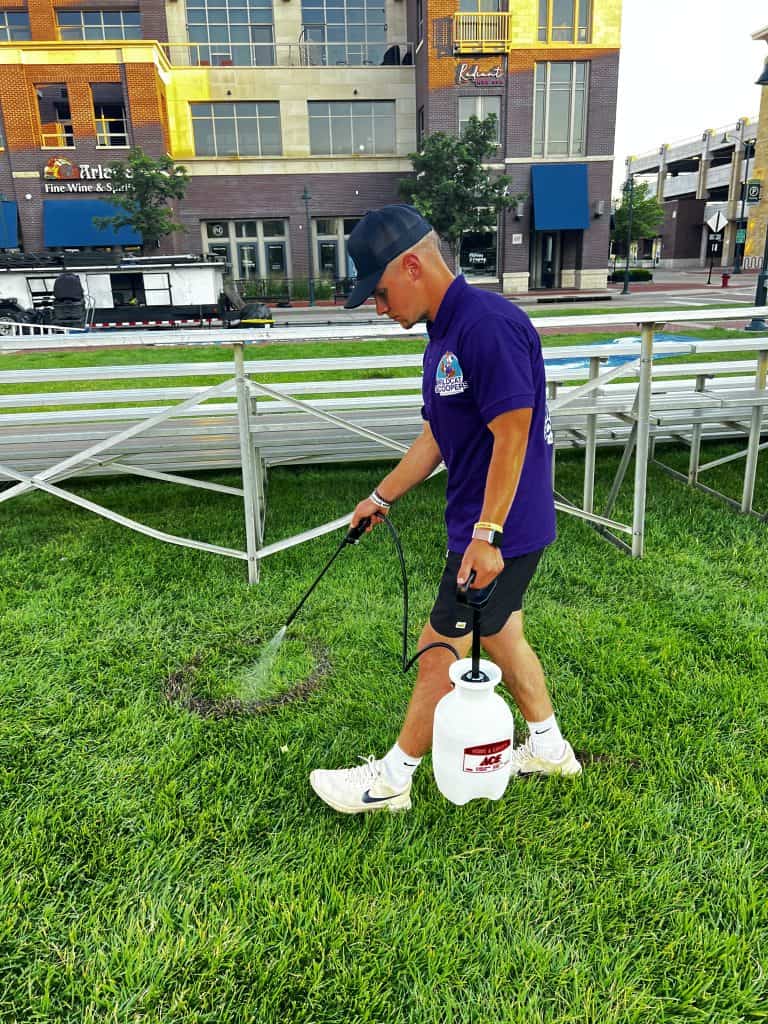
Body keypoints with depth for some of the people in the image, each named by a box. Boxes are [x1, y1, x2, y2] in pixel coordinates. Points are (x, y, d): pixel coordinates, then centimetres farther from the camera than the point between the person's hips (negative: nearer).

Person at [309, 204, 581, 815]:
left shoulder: (489, 325, -21)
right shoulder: (444, 333, 11)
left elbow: (512, 436, -25)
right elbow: (437, 436, 17)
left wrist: (486, 534, -25)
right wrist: (383, 496, 20)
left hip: (500, 531, -10)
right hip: (486, 525, 10)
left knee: (442, 653, 2)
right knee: (502, 638, 21)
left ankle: (392, 779, 20)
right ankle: (548, 747, 39)